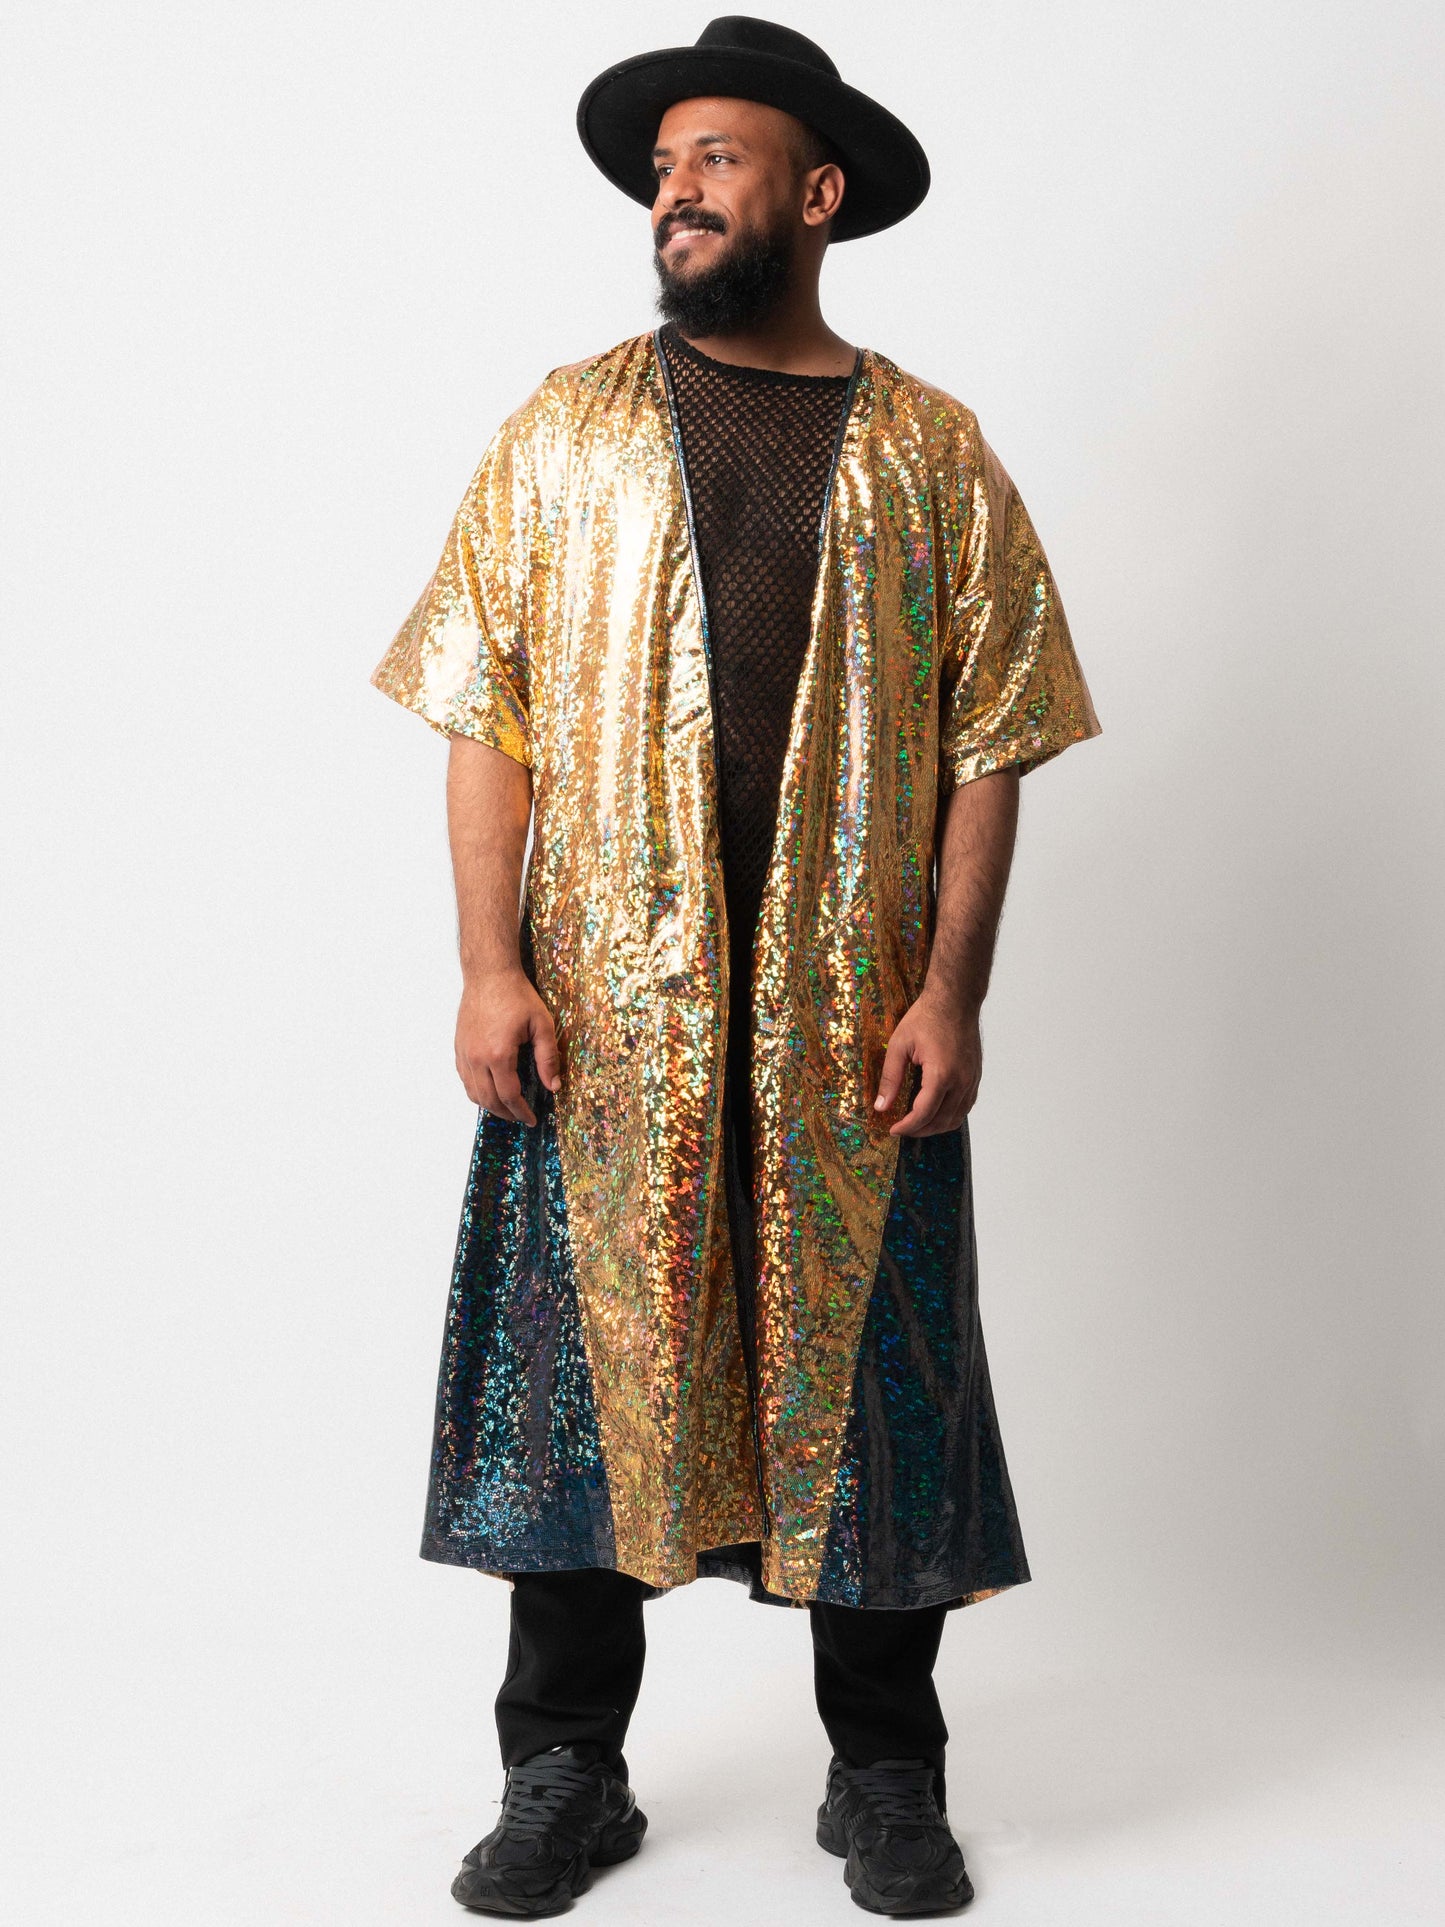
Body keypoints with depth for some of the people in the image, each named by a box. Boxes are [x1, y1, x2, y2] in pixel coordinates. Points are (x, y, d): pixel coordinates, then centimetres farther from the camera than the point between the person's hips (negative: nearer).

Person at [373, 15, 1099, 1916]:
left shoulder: (931, 451, 7)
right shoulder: (567, 429, 7)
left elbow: (986, 745, 3)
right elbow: (488, 713, 2)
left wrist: (949, 992, -6)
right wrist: (490, 964, -7)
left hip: (854, 1021, 0)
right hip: (604, 1009, 1)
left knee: (870, 1381, 6)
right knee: (583, 1364, 5)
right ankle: (567, 1774, 22)